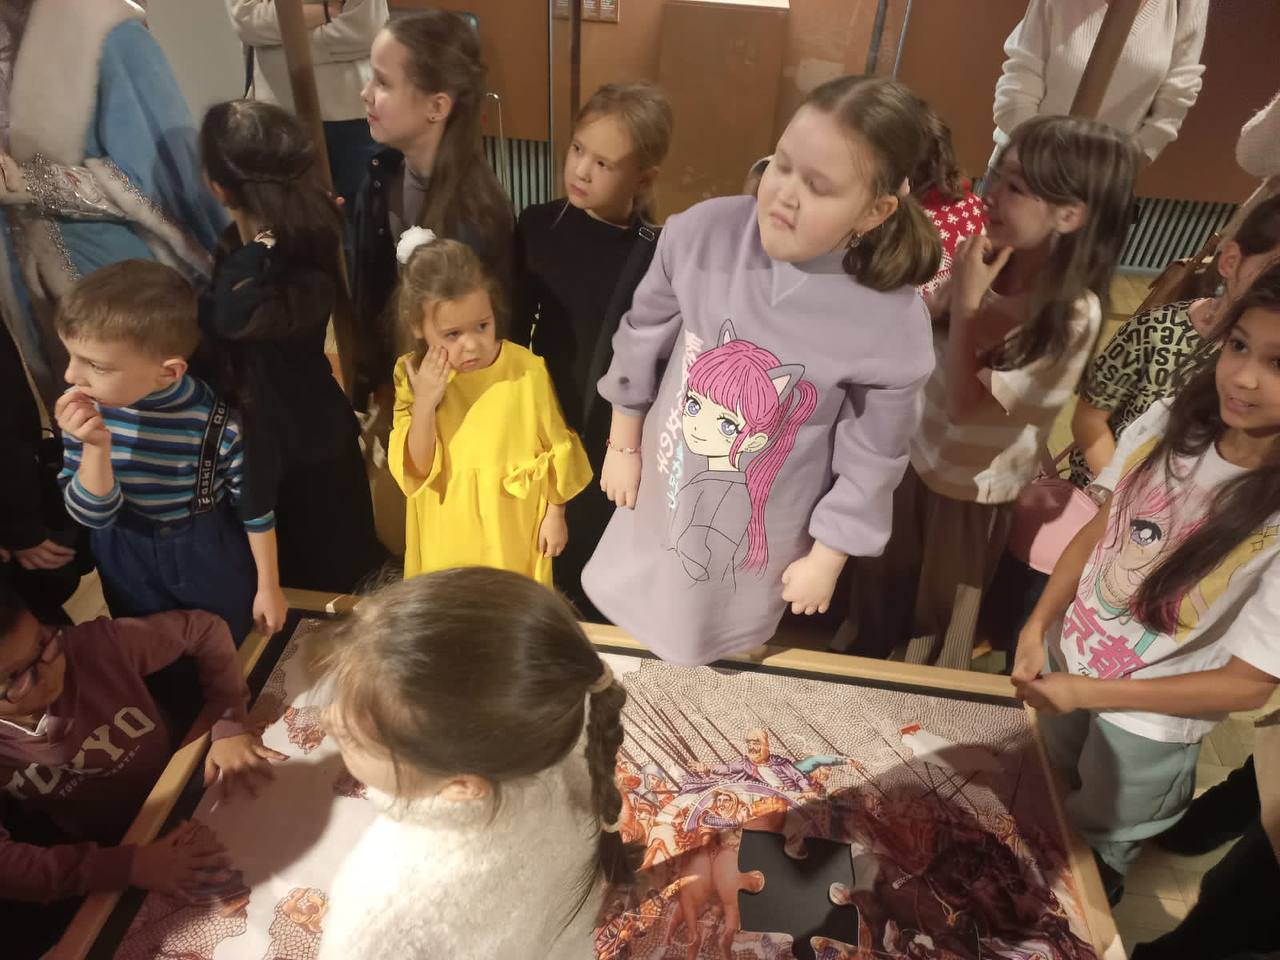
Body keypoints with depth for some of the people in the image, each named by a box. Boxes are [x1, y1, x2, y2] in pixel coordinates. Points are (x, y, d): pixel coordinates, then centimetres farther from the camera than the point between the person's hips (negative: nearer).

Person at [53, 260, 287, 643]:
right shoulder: (82, 407, -20)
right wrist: (96, 447, -34)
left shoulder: (221, 422, -29)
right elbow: (93, 514, -16)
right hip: (126, 564, 3)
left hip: (212, 559, -3)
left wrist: (268, 586, -5)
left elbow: (256, 508, -14)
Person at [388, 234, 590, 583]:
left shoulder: (526, 371, -15)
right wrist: (424, 403, -23)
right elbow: (417, 468, -11)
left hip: (512, 531, -2)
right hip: (447, 535, 2)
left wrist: (555, 515, 2)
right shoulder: (414, 378, -8)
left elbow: (556, 449, -3)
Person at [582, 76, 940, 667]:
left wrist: (826, 558, -4)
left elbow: (872, 462, -14)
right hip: (660, 492, 3)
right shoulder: (703, 232, -23)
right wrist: (623, 442, 5)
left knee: (714, 657, 29)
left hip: (756, 537, -2)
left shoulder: (892, 326, -28)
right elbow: (644, 337, -6)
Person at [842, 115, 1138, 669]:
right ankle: (856, 669, 53)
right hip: (919, 454, 5)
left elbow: (966, 405, -25)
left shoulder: (1072, 318, -27)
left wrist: (964, 305, -26)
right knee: (880, 588, 26)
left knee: (937, 627, 19)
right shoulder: (991, 260, -11)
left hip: (973, 488, -5)